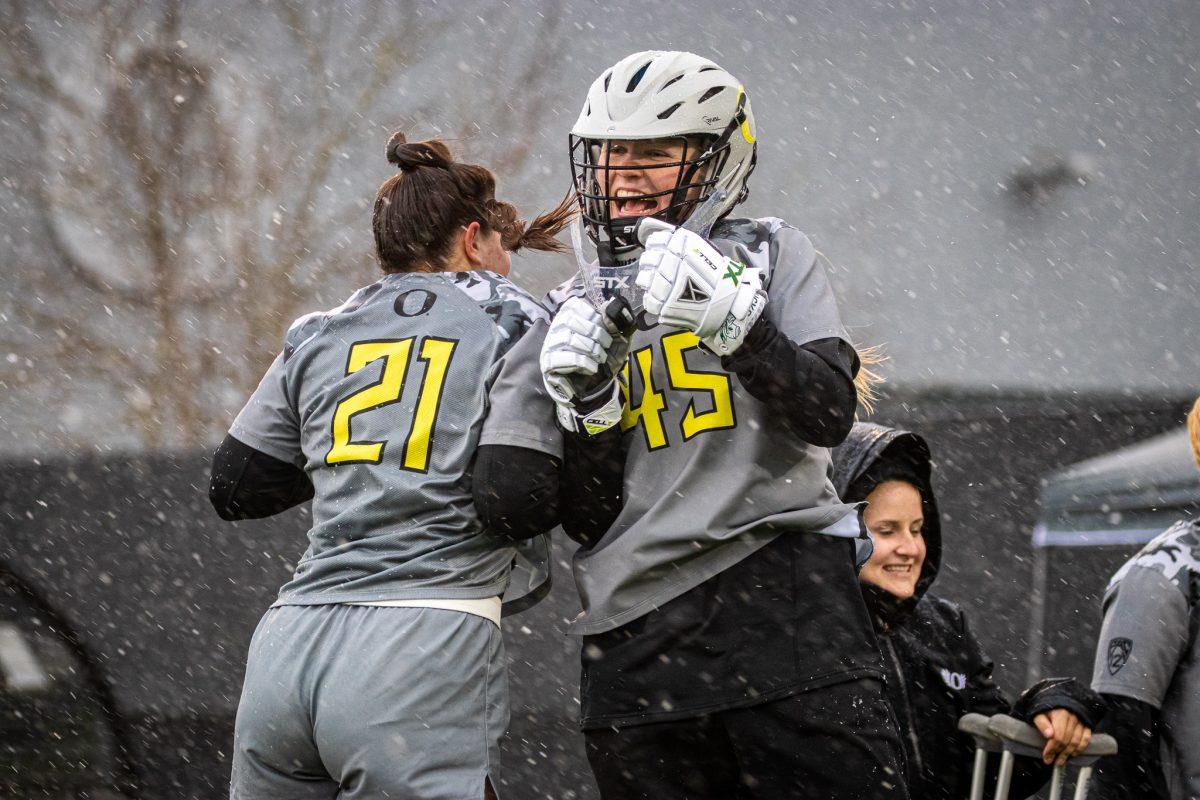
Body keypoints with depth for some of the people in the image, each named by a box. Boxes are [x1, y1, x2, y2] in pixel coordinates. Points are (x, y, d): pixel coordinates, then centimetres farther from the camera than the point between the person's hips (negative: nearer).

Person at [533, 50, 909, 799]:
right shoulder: (580, 311, 16)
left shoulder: (770, 255, 10)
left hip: (780, 600, -3)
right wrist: (586, 398, -5)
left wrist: (731, 315, -17)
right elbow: (590, 522, 11)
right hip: (637, 644, 3)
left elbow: (829, 413, -5)